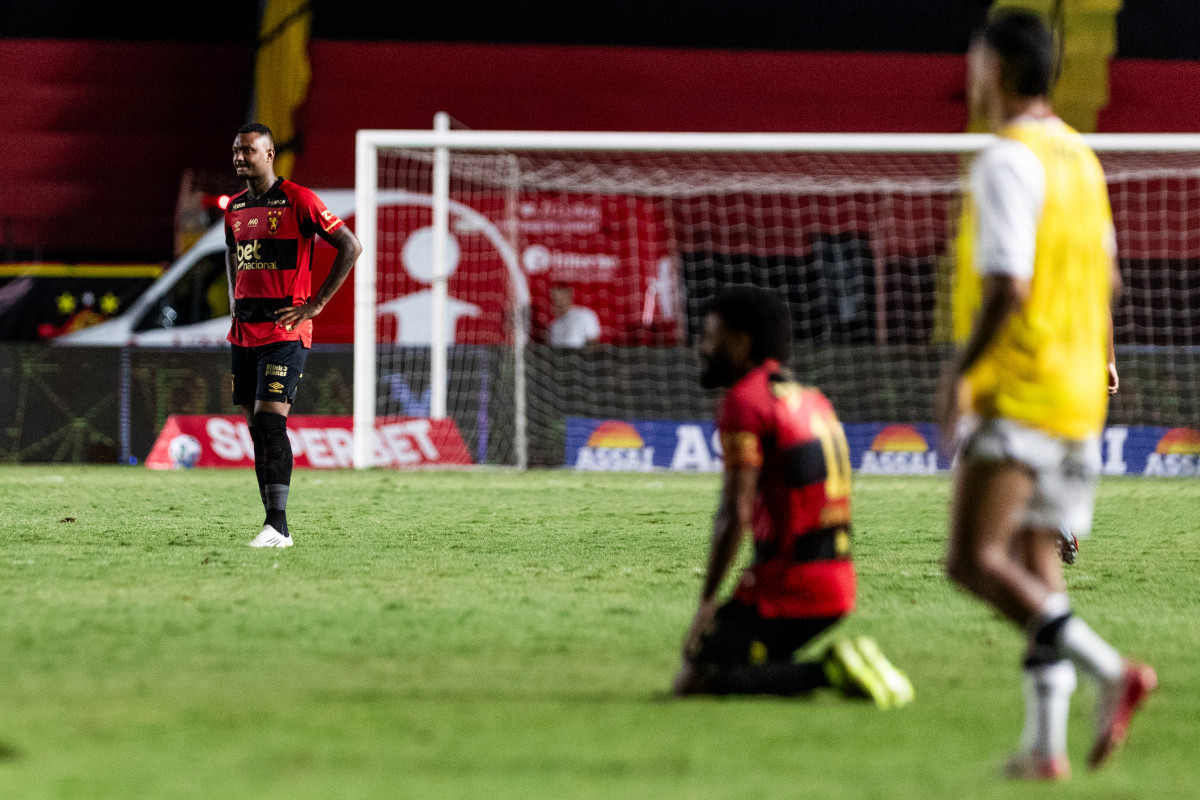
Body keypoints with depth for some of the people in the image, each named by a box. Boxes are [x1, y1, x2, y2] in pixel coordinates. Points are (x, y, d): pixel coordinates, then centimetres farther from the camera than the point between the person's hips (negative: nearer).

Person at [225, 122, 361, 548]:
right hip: (244, 332, 7)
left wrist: (316, 303, -11)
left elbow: (351, 246, -9)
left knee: (270, 419, -17)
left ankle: (277, 525, -17)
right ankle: (275, 526, 10)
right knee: (256, 426, 6)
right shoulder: (234, 208, 13)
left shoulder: (296, 200, -9)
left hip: (285, 331, -7)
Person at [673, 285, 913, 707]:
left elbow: (735, 514, -17)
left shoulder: (744, 401, -10)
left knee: (693, 680, -6)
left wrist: (707, 601, -12)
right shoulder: (811, 399, 18)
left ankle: (828, 670, -16)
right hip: (839, 582, 9)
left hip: (789, 588, -9)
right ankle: (841, 665, 2)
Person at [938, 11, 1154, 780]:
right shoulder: (1080, 156, 14)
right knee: (1037, 566, 11)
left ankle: (1111, 671, -27)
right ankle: (1047, 742, 6)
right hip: (1080, 397, 9)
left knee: (976, 560, -14)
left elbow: (1008, 287, -21)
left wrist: (961, 369, -12)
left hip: (1019, 392, -9)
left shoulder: (1007, 161, -13)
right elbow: (1106, 277, 24)